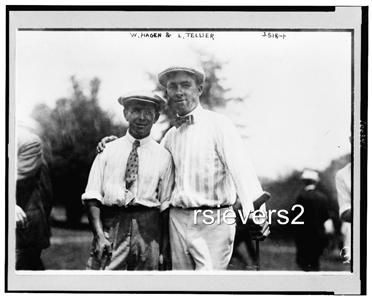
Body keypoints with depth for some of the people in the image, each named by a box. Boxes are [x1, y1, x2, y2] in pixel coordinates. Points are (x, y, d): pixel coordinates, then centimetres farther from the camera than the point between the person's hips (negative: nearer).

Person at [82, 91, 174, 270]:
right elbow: (92, 196, 2)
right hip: (110, 226, 0)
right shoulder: (108, 150, 7)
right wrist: (99, 234, -10)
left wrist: (164, 250, 1)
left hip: (148, 229, 0)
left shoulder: (163, 156, 7)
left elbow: (165, 206, 6)